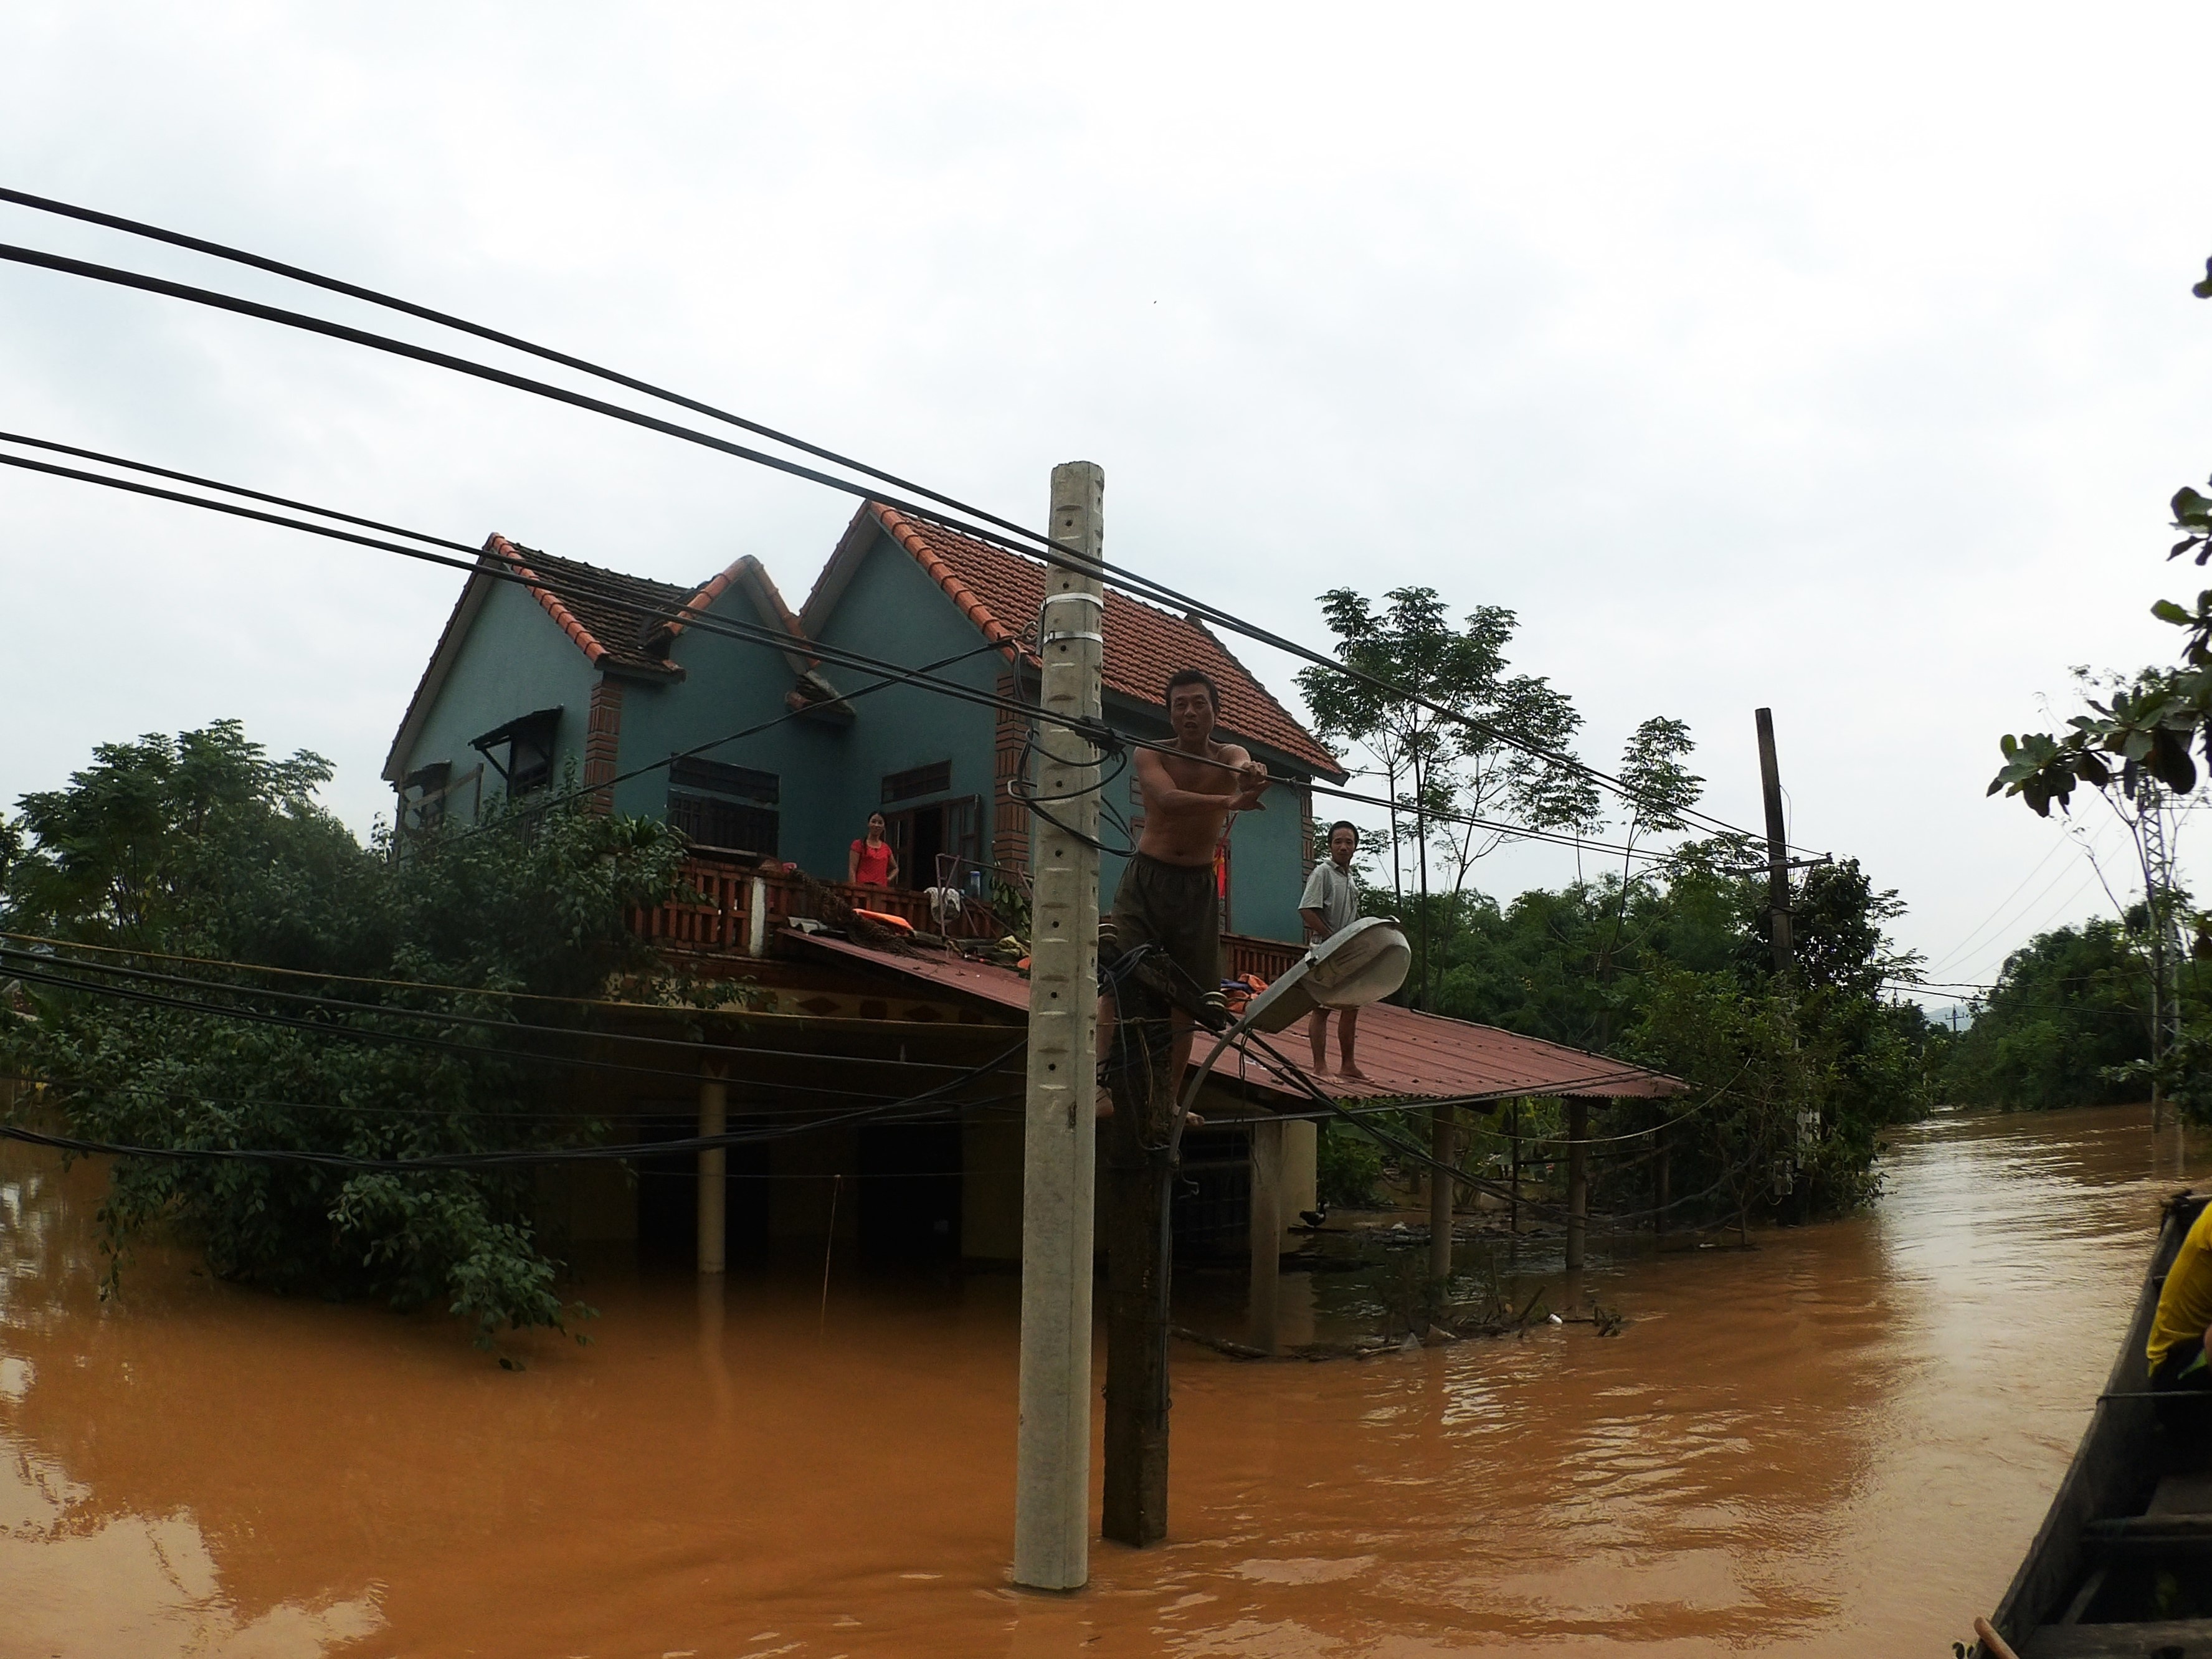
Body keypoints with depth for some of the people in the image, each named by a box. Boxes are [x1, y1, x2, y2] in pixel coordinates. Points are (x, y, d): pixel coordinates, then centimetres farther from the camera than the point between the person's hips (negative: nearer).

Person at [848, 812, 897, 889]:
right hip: (863, 888, -4)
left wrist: (889, 879, 10)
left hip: (881, 888, 4)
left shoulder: (886, 848, 17)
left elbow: (895, 868, 31)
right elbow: (852, 870, -1)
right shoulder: (859, 845, 6)